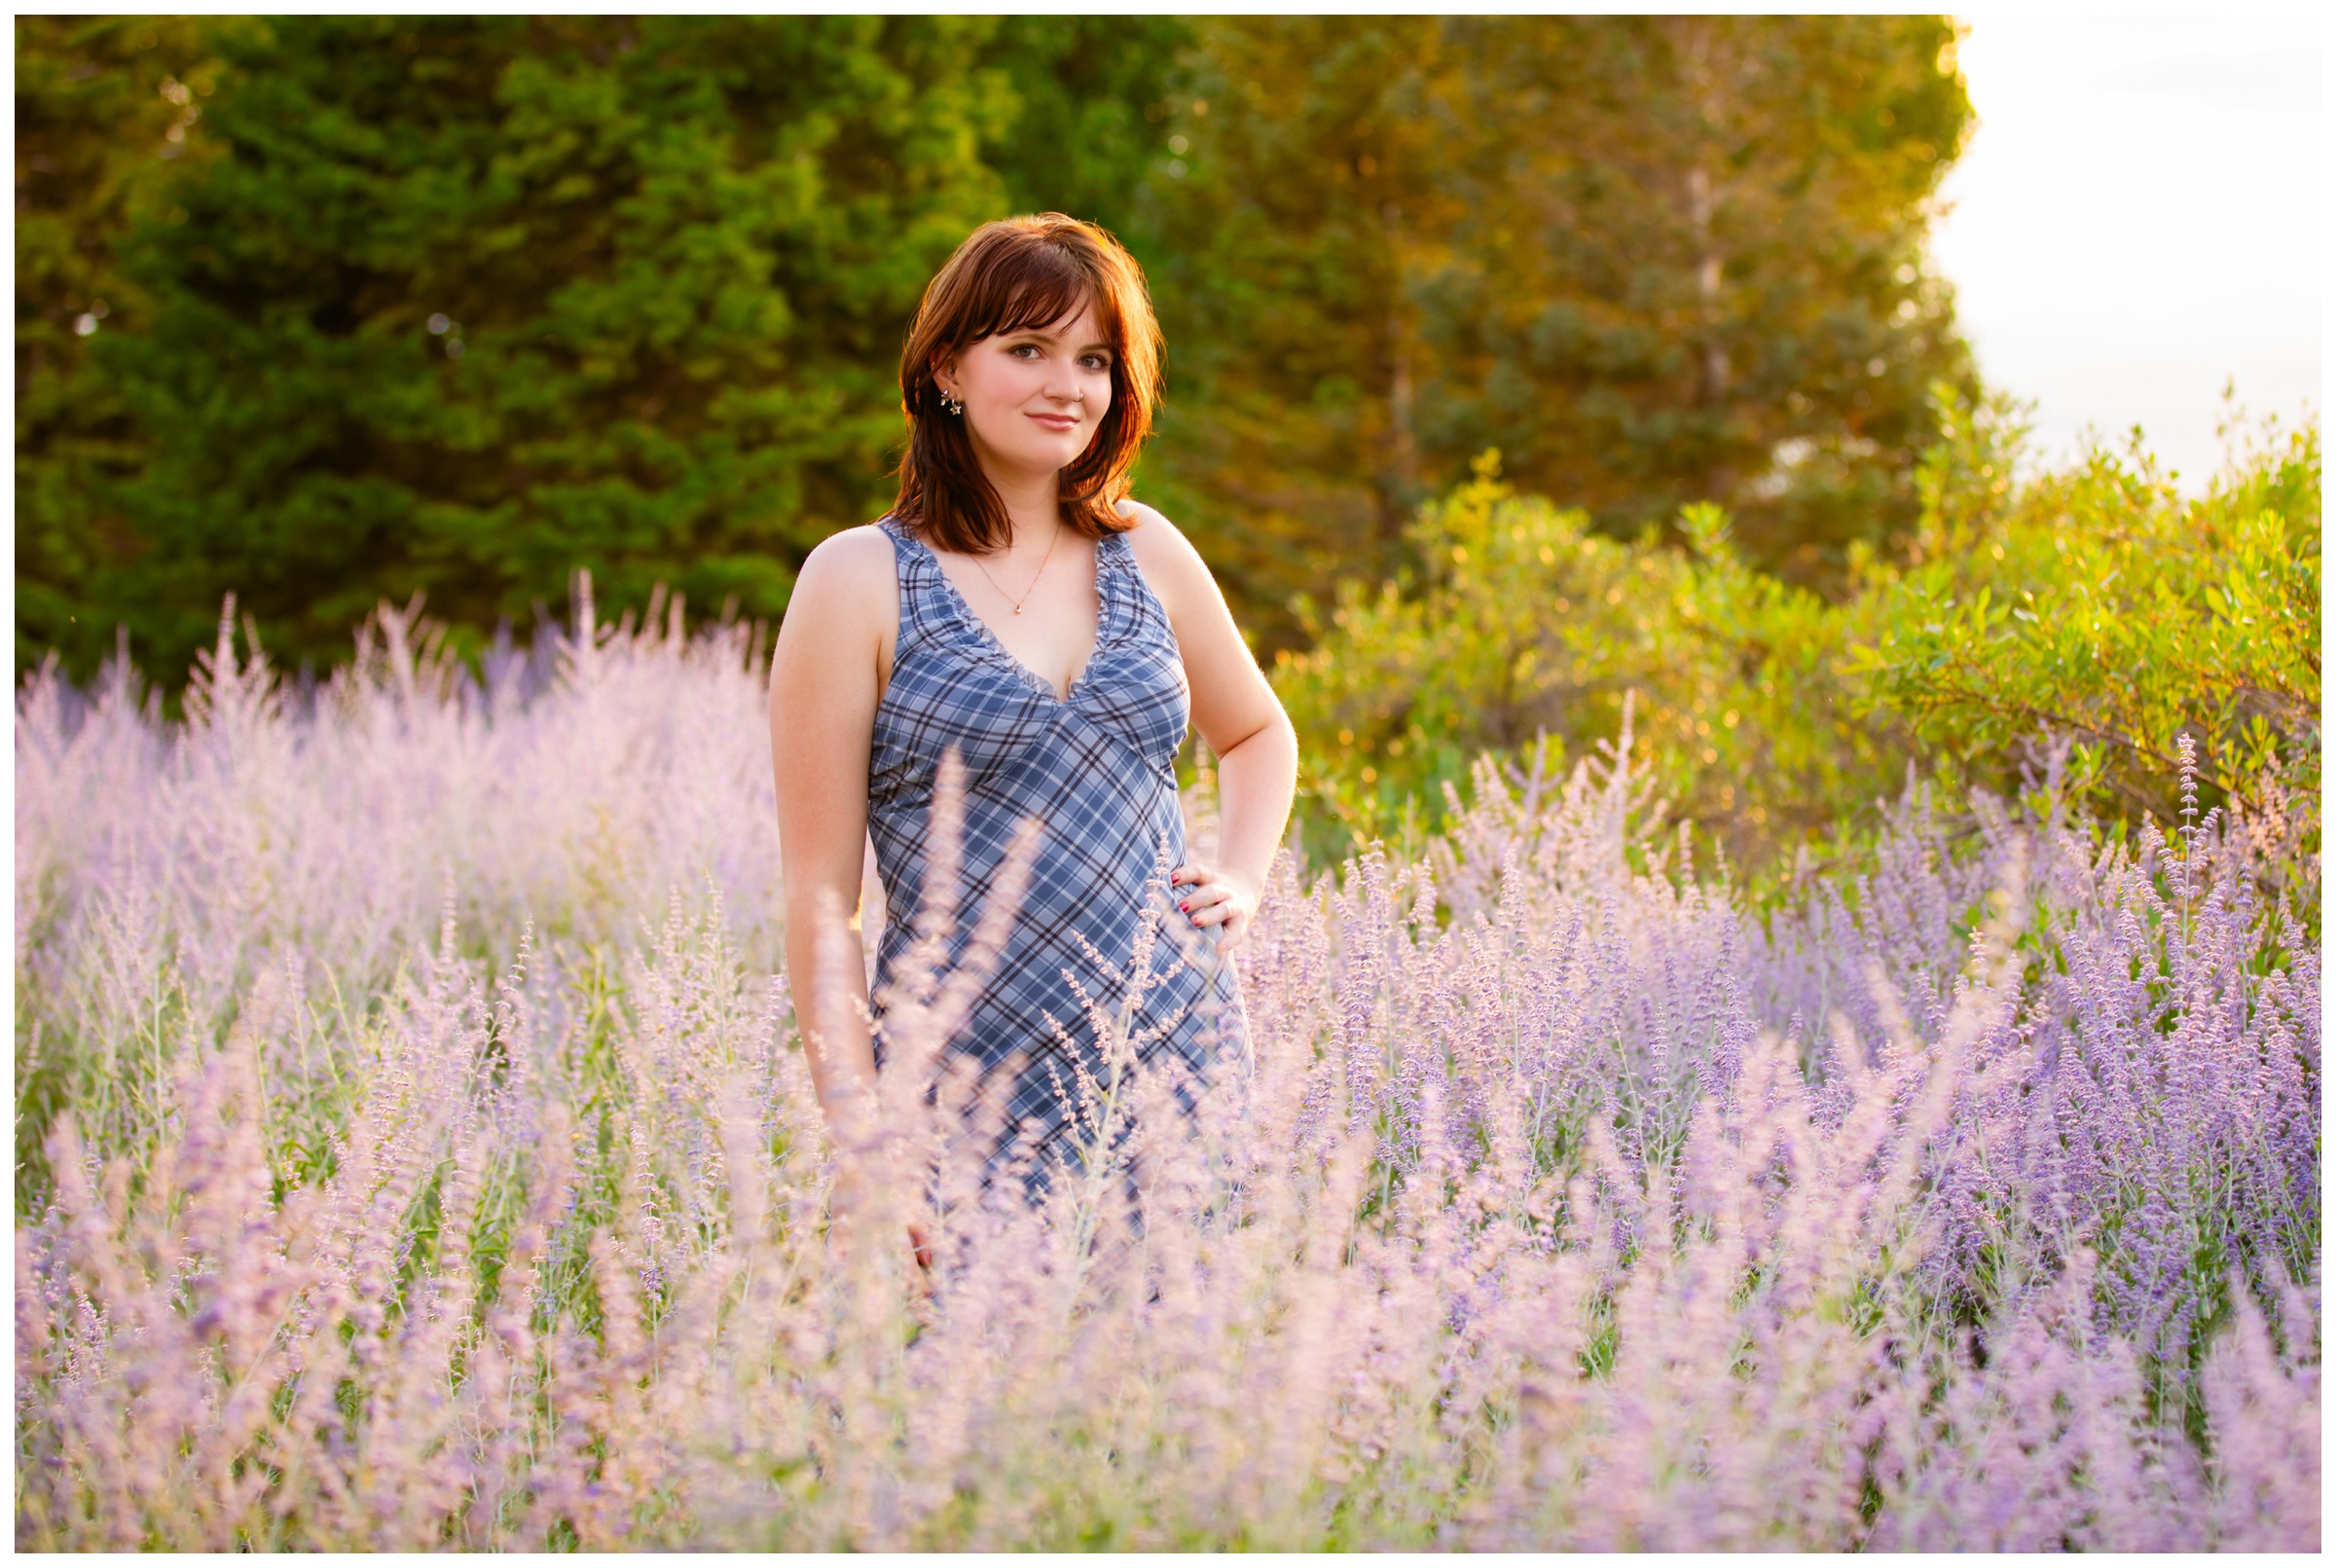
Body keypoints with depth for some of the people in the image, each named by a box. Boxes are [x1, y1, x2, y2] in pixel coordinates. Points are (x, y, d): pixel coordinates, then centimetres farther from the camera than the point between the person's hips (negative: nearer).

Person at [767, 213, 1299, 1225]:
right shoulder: (861, 580, -4)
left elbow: (1258, 733, 28)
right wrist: (861, 1139, -12)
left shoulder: (1146, 553, 9)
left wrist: (1241, 880, 9)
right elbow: (820, 890, -6)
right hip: (974, 1095, -4)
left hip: (1187, 1056, 4)